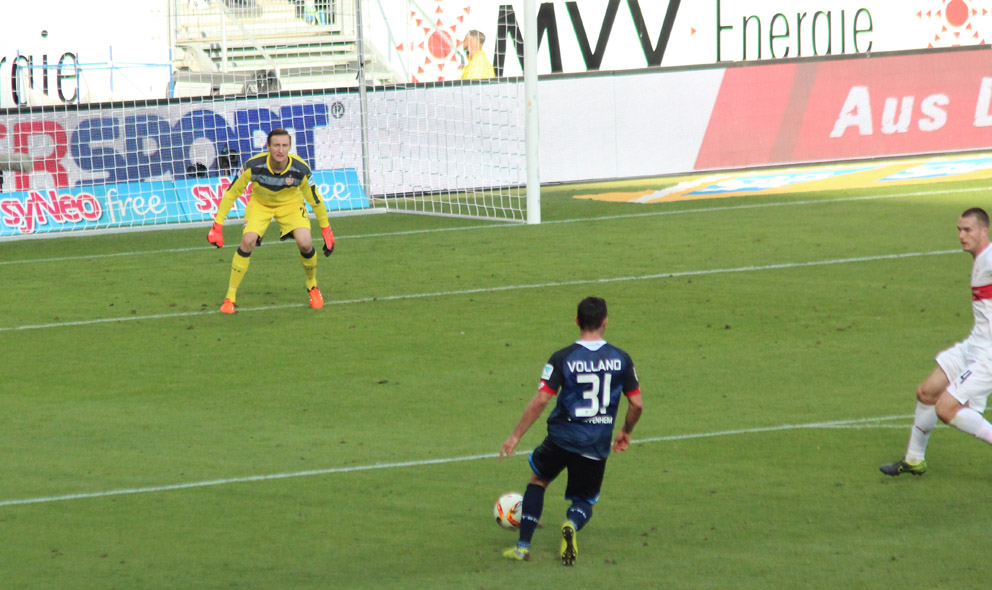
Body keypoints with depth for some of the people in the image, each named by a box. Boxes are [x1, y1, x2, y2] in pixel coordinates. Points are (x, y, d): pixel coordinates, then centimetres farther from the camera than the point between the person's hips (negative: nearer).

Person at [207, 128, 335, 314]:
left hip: (290, 203, 0)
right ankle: (230, 297, -11)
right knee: (248, 241, -24)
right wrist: (217, 227, -16)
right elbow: (231, 193, -17)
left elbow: (315, 199, -11)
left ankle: (312, 286, 10)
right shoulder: (254, 166, -31)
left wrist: (326, 231, -3)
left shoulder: (300, 169, -29)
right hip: (260, 204, 0)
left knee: (305, 243, -21)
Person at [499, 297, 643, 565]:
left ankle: (523, 547, 19)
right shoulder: (621, 359, -2)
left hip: (562, 439, -1)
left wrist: (515, 437, -4)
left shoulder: (562, 358, -9)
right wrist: (626, 432, 22)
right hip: (597, 446, 1)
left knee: (538, 480, 26)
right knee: (584, 500, 18)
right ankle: (572, 524, -19)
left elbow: (540, 401, -12)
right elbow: (636, 404, 2)